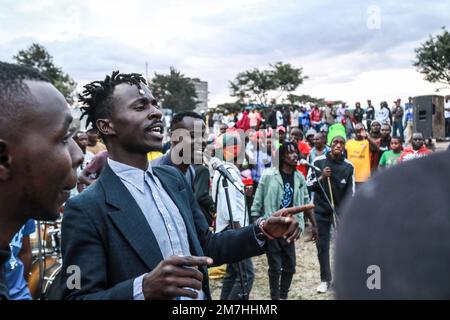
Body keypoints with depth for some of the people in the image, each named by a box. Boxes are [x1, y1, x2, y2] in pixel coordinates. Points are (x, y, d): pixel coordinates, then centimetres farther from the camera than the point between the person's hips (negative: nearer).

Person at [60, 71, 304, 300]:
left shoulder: (174, 178, -1)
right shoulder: (85, 208, -20)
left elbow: (205, 247, 7)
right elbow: (78, 295, -22)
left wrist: (263, 231, -5)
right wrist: (144, 288, -36)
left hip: (199, 294, 6)